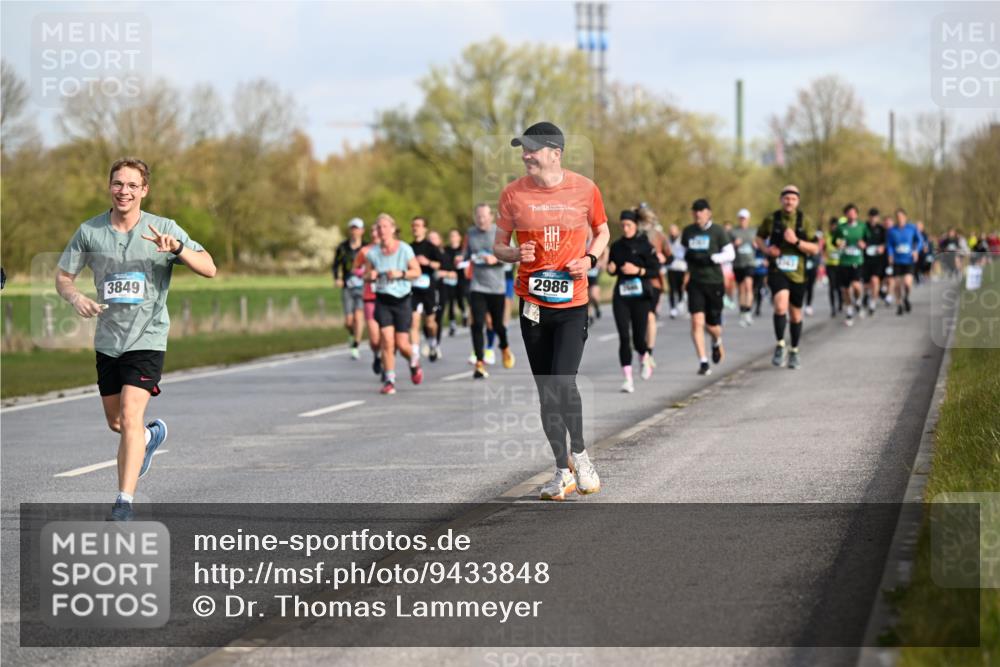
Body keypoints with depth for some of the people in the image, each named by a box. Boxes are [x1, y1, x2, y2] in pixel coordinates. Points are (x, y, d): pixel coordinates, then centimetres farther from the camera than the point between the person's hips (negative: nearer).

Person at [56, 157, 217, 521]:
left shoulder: (164, 229, -6)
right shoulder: (90, 231, 0)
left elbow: (209, 268, -10)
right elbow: (62, 276, 8)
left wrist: (177, 248, -29)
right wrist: (76, 297, -14)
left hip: (147, 338, -4)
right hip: (107, 339, 4)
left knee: (130, 416, -19)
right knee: (115, 422, 16)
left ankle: (124, 502, -17)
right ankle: (152, 435, 51)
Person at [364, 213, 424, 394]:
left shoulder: (404, 249, -7)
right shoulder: (372, 253, 1)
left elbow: (417, 271, -3)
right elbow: (366, 276, 10)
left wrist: (400, 273, -19)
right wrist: (371, 276, -14)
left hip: (402, 299, -2)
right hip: (382, 300, 2)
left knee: (402, 344, -1)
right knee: (387, 341, -11)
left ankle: (414, 361, 33)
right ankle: (389, 380, -4)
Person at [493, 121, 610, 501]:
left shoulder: (584, 189, -2)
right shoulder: (513, 194, -1)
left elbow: (602, 231, 14)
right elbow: (498, 246, 8)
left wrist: (590, 259, -5)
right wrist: (515, 254, -14)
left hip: (573, 302, -2)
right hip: (532, 303, 2)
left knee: (563, 383, -16)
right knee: (546, 392, 5)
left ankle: (579, 454, 7)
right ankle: (563, 471, 17)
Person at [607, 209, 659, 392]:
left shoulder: (644, 245, -3)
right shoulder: (616, 246, 9)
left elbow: (655, 270, -5)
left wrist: (637, 270, -18)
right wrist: (611, 269, -3)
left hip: (640, 296, -3)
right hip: (621, 296, 3)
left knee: (638, 339, -1)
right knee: (623, 337, -8)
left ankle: (645, 359, 36)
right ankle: (628, 379, -7)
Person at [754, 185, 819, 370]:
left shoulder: (805, 221, -1)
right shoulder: (771, 219, -1)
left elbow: (815, 249, -2)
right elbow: (759, 237, 16)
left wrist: (796, 242, -18)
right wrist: (766, 249, -5)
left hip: (797, 273, 2)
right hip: (777, 271, -1)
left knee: (795, 313, 12)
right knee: (781, 306, -24)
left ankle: (794, 351, 29)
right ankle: (780, 345, -10)